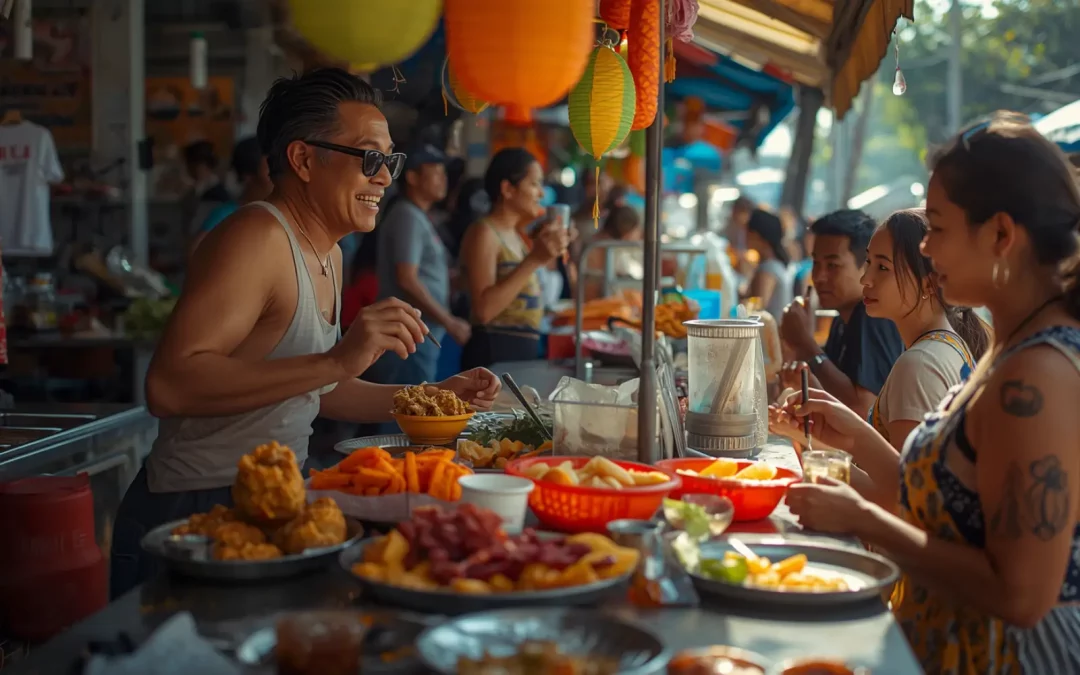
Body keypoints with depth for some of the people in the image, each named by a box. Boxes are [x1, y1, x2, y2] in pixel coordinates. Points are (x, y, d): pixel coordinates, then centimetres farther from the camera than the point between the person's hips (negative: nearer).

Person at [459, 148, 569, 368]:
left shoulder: (513, 234, 15)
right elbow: (484, 309, -24)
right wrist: (534, 260, -25)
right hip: (496, 353, -9)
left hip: (523, 349, 9)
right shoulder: (483, 232, -11)